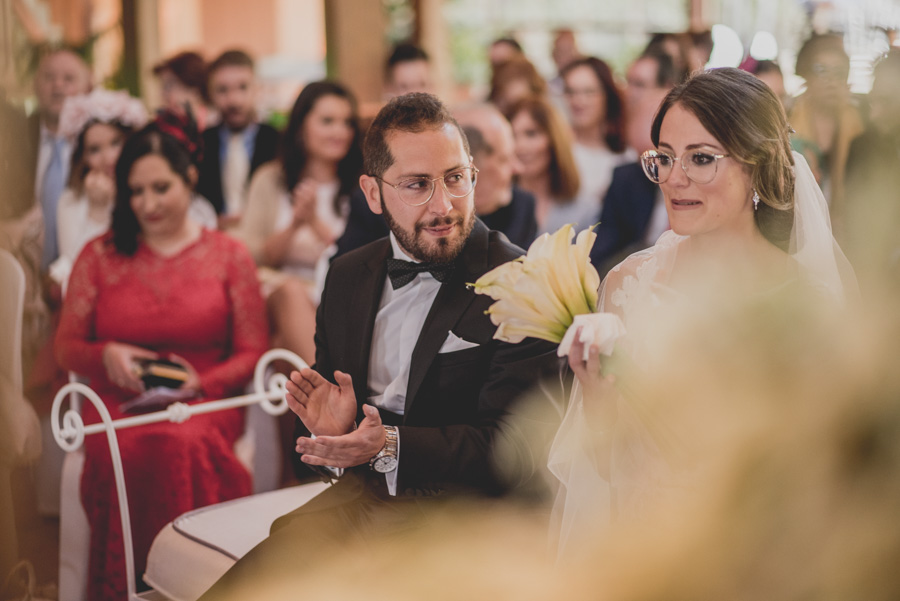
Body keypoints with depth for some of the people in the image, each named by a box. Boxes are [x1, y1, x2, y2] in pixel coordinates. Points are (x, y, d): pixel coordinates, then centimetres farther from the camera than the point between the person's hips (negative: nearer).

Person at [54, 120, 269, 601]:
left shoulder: (229, 256, 11)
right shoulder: (100, 255, 15)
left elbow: (253, 353, 8)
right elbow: (66, 347, 15)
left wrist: (202, 384, -10)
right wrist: (106, 356, -8)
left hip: (203, 402, -1)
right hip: (117, 401, 1)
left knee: (179, 447, -37)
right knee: (125, 451, -35)